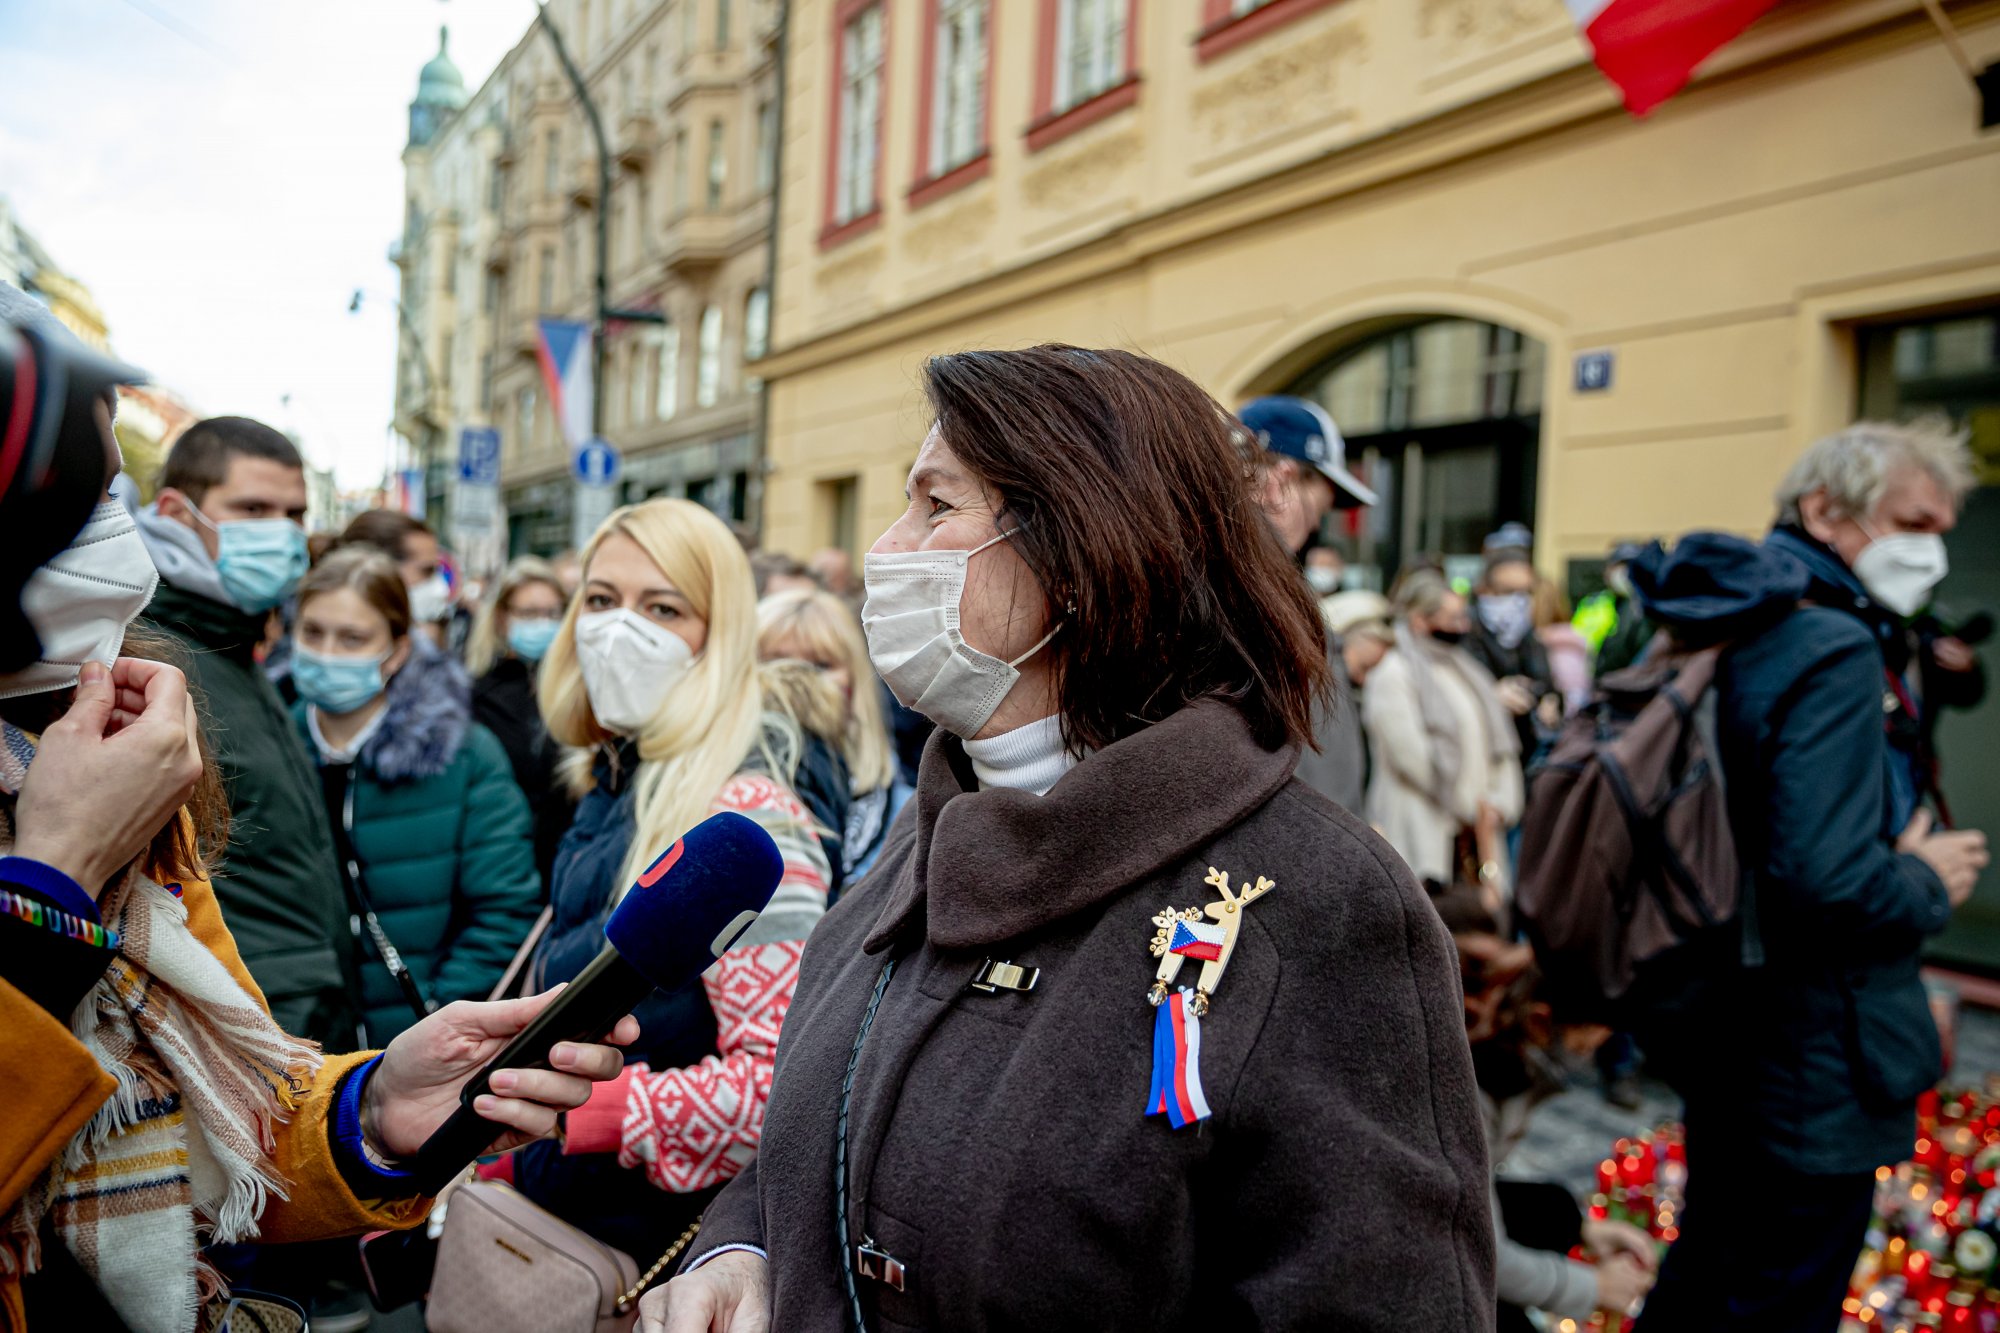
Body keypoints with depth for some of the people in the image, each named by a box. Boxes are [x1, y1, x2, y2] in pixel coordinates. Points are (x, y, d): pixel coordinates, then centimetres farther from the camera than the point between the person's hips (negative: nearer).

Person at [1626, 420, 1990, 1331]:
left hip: (1725, 1030, 10)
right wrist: (1930, 883, -12)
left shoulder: (1732, 631, 6)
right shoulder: (1835, 653, -23)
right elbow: (1828, 882, -31)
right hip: (1814, 1067, -9)